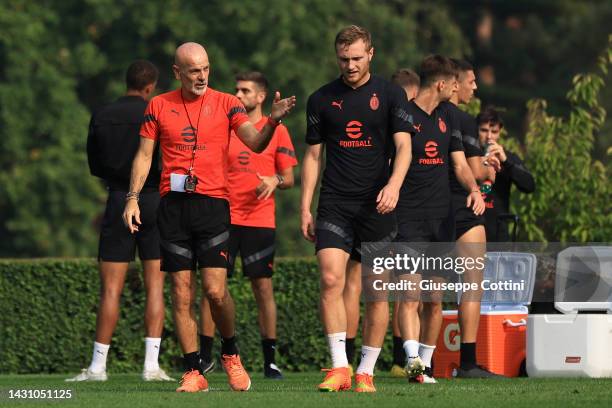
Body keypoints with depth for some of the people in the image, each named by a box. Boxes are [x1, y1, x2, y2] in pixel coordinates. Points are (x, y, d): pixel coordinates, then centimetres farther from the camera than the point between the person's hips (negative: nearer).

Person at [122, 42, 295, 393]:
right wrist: (133, 198, 2)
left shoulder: (226, 104, 4)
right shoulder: (159, 106, 9)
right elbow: (145, 155, 12)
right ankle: (194, 372, 4)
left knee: (216, 290, -10)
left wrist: (273, 120, -25)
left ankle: (231, 353, 15)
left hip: (213, 204, -2)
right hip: (173, 206, 2)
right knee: (182, 293, -1)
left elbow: (256, 143, -6)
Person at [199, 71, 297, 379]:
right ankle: (204, 356, 3)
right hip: (224, 218, 2)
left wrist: (275, 181, -15)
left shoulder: (276, 131, 5)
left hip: (260, 221, -1)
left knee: (263, 286, -1)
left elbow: (289, 178, 7)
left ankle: (270, 360, 5)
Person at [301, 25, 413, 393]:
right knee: (331, 280, -15)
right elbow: (313, 156, 12)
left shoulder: (390, 95, 3)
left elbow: (404, 146, -4)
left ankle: (366, 372, 9)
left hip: (377, 206, -1)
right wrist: (305, 208, 5)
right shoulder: (322, 100, 8)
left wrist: (394, 185, -23)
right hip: (335, 206, 1)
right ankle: (340, 368, -15)